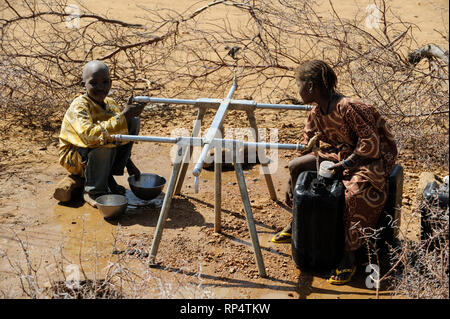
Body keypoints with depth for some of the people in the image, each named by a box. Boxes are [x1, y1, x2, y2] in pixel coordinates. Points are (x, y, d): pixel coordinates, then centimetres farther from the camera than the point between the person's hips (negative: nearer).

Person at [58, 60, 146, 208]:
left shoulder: (110, 103, -2)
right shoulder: (79, 107, -24)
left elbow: (120, 131, 12)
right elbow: (90, 135, -43)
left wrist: (129, 164, 4)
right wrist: (123, 116, -40)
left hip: (101, 155, 7)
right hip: (74, 158, -7)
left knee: (133, 122, -4)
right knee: (105, 140, -37)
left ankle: (109, 177, 1)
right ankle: (92, 191, -15)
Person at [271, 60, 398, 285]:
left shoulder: (346, 108, -28)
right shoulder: (316, 113, -2)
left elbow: (370, 143, -25)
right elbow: (309, 142, 13)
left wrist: (345, 164, -24)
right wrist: (322, 159, -7)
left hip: (373, 157, -9)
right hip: (341, 153, 9)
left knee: (356, 192, -37)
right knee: (296, 167, 5)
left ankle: (348, 257, -26)